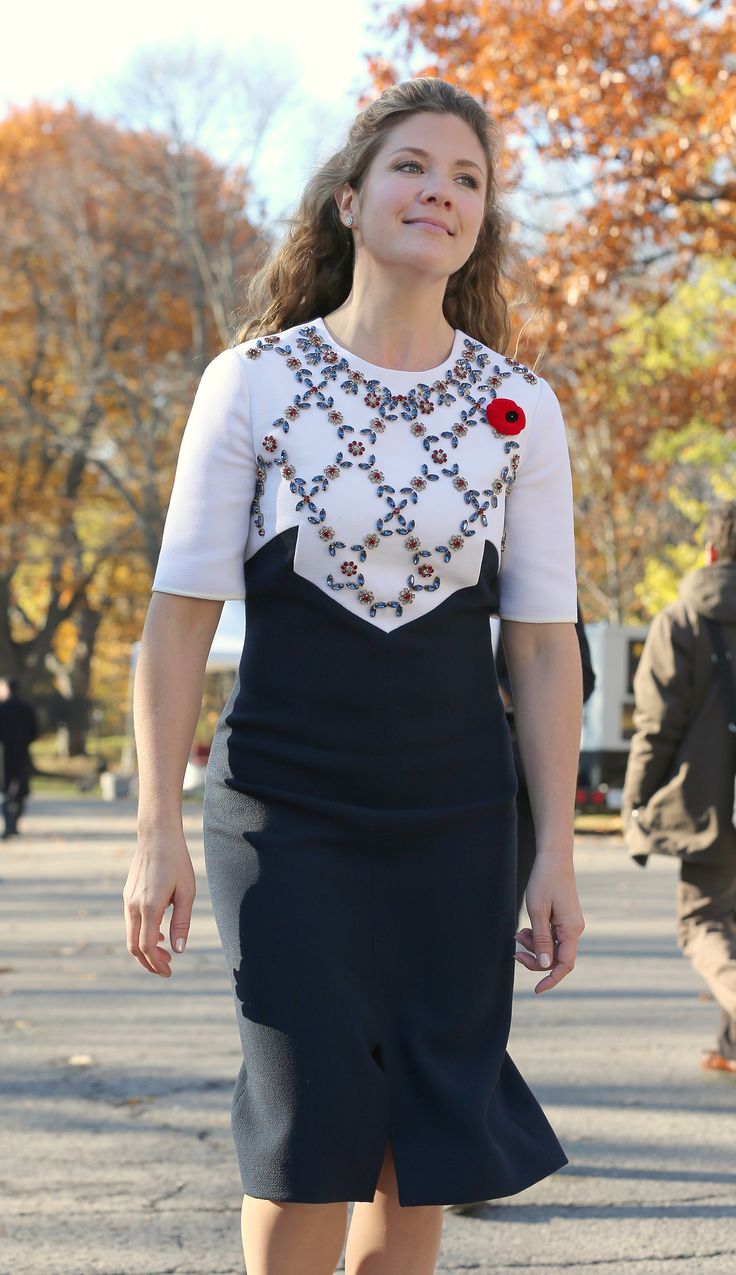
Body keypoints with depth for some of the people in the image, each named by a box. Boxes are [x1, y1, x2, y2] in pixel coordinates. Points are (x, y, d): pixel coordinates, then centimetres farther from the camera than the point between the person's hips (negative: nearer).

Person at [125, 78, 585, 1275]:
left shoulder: (520, 410, 4)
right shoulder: (255, 383, -3)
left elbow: (543, 644, 6)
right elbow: (182, 614, -2)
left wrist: (554, 855, 2)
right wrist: (159, 832, -6)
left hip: (454, 822, 3)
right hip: (286, 808, -2)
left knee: (427, 1140, 4)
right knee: (315, 1126, -9)